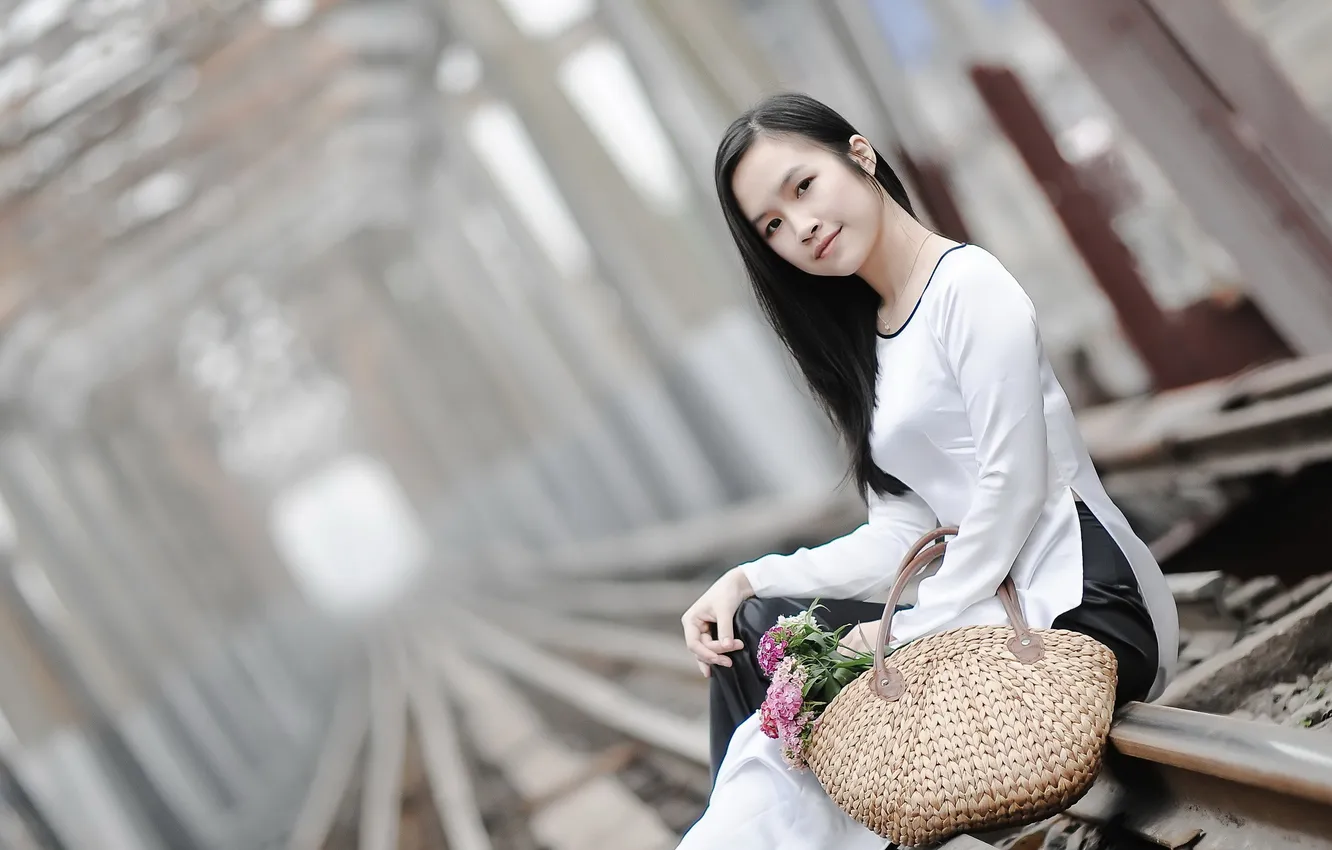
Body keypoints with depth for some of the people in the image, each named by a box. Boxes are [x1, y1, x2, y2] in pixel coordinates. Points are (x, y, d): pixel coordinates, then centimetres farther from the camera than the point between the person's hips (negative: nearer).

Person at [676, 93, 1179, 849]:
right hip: (991, 607, 8)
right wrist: (752, 579, -4)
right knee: (752, 631, -2)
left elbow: (1013, 487, -14)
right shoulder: (866, 343, 16)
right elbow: (900, 535, 7)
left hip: (1080, 609, -8)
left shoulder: (969, 283, -8)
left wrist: (915, 630, -15)